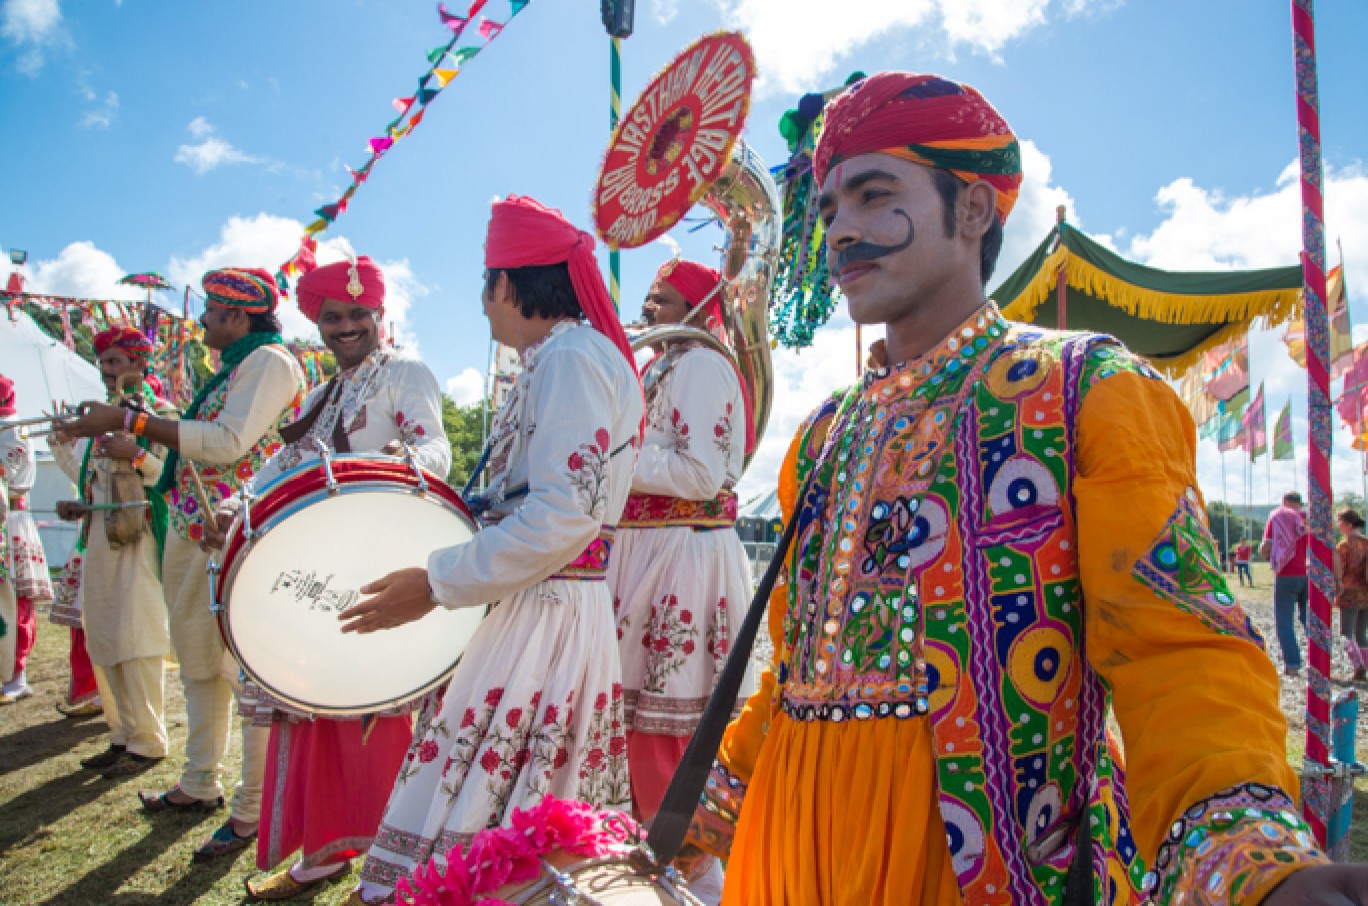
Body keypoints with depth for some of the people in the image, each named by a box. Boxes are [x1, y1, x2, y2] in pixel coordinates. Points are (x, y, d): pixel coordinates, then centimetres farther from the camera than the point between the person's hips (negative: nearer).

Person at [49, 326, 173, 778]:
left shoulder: (158, 412, -4)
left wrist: (136, 454, -25)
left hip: (137, 535, -8)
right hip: (98, 537, 8)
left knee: (134, 640, -8)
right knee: (102, 642, 10)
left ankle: (147, 742, 1)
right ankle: (122, 735, 20)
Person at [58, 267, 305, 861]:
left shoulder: (269, 360, -10)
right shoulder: (233, 367, 21)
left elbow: (228, 442, -22)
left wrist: (128, 420, -20)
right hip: (194, 534, 11)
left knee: (247, 672, -5)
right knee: (198, 663, 18)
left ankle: (254, 810, 3)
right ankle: (199, 785, 32)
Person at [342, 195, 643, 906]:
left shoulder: (571, 354, -13)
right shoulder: (557, 358, 18)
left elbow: (565, 515, -23)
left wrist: (437, 583, -17)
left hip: (543, 617, -10)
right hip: (539, 604, 10)